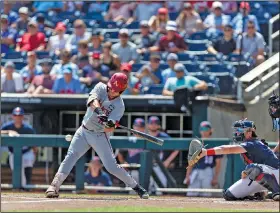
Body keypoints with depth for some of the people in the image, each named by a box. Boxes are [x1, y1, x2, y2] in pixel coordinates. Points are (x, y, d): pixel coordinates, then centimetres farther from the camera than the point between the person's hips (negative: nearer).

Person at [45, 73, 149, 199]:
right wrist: (99, 111, -47)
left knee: (112, 167, -5)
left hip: (100, 136, -2)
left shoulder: (119, 106, -14)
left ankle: (136, 187, 11)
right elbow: (93, 100, -29)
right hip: (84, 132, 2)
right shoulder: (101, 88, -7)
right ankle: (54, 186, -18)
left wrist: (110, 125, -45)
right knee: (70, 157, -15)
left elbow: (110, 129, -22)